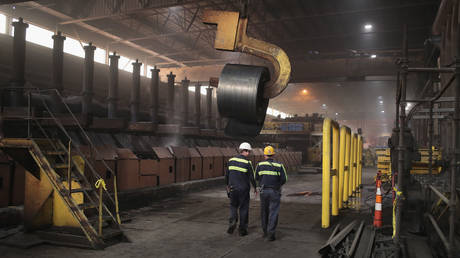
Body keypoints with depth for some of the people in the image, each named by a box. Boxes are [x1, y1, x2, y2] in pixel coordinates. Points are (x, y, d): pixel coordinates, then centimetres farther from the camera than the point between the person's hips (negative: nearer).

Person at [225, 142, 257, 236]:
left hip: (233, 188, 3)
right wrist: (255, 187, 5)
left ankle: (232, 221, -3)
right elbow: (252, 177, -10)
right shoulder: (247, 163, -12)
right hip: (244, 189, -3)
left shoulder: (231, 160, 0)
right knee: (244, 208, 9)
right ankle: (242, 229, 13)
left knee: (233, 206, 19)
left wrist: (227, 185, 20)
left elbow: (227, 175, 6)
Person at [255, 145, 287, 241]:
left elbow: (256, 178, 7)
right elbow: (284, 179, -5)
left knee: (264, 212, 16)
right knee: (273, 213, 0)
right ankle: (271, 234, -7)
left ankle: (265, 231, 26)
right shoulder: (279, 165, -6)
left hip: (264, 191, 2)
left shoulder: (260, 165, -2)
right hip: (275, 192, -2)